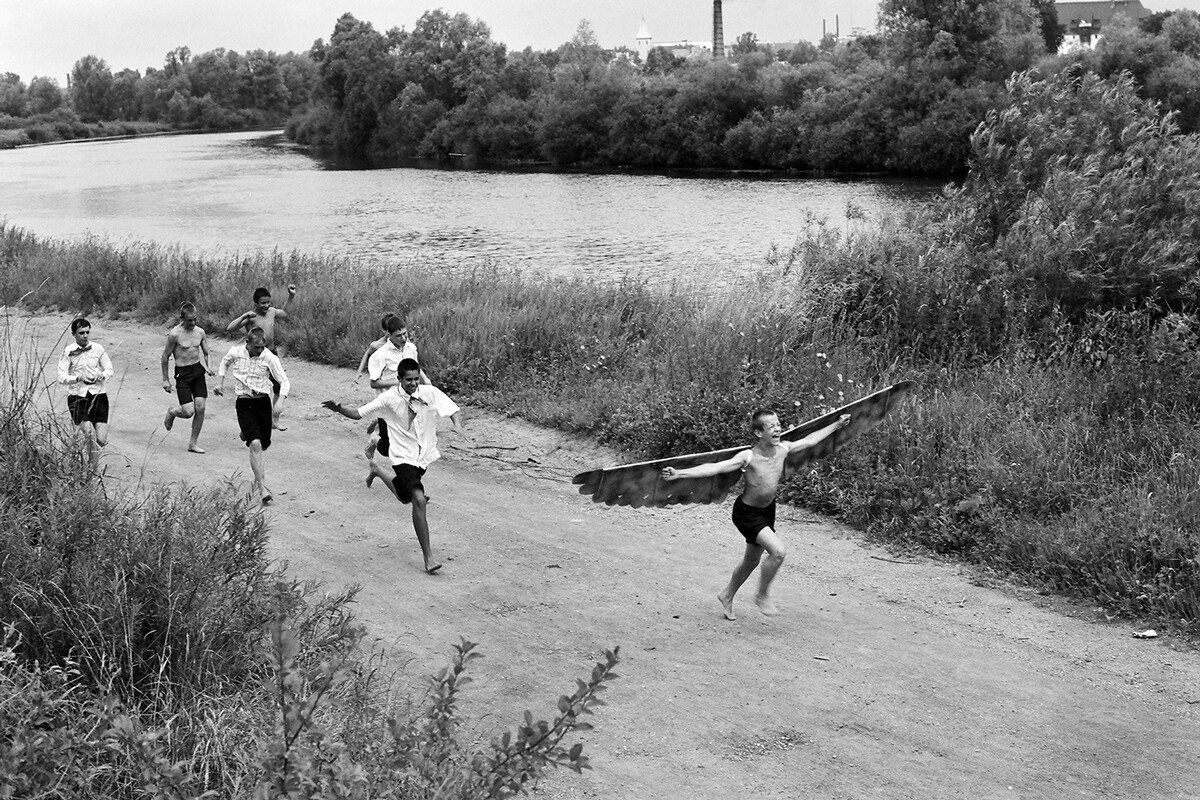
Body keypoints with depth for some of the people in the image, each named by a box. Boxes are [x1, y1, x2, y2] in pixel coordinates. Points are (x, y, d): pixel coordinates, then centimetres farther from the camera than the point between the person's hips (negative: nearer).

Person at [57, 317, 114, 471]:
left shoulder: (98, 348, 5)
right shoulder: (68, 352, -2)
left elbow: (109, 370, 10)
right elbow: (61, 377, -7)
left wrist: (102, 375, -13)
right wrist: (78, 378, -25)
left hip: (98, 394, 2)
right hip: (77, 396, -2)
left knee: (101, 439, -6)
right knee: (89, 432, -22)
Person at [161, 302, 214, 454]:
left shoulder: (200, 332, 3)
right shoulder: (175, 334, -13)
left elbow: (206, 353, 16)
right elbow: (165, 356, -5)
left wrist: (207, 366, -1)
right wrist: (165, 379, -3)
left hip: (198, 370, 5)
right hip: (183, 373, -5)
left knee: (200, 408, -2)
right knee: (188, 412, -11)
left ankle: (193, 443, 12)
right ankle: (172, 412, 26)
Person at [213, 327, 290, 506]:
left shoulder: (269, 358, -9)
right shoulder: (235, 352, -3)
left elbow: (285, 382, -7)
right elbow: (225, 362, 23)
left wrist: (280, 402, -22)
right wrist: (221, 383, 17)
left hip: (263, 402, 1)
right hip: (244, 403, -1)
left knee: (262, 446, 8)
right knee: (255, 444, -17)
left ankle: (259, 482, 27)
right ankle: (262, 488, -17)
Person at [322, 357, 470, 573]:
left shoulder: (430, 393, -11)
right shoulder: (389, 398, -15)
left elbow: (453, 409, -9)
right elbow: (358, 414, -8)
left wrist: (457, 424, -31)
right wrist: (339, 409, -27)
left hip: (425, 455, 5)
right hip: (403, 457, -5)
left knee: (405, 497, 25)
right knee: (419, 500, -23)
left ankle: (378, 471, 56)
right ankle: (428, 557, -18)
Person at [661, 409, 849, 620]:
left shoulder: (783, 449, -11)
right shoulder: (748, 457, -28)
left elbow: (809, 440, 8)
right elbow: (714, 468, -35)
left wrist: (837, 425, 16)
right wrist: (678, 474, -46)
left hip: (767, 510, 7)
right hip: (747, 513, -7)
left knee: (752, 561, 21)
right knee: (778, 551, -23)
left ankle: (727, 596, 45)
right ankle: (762, 596, 1)